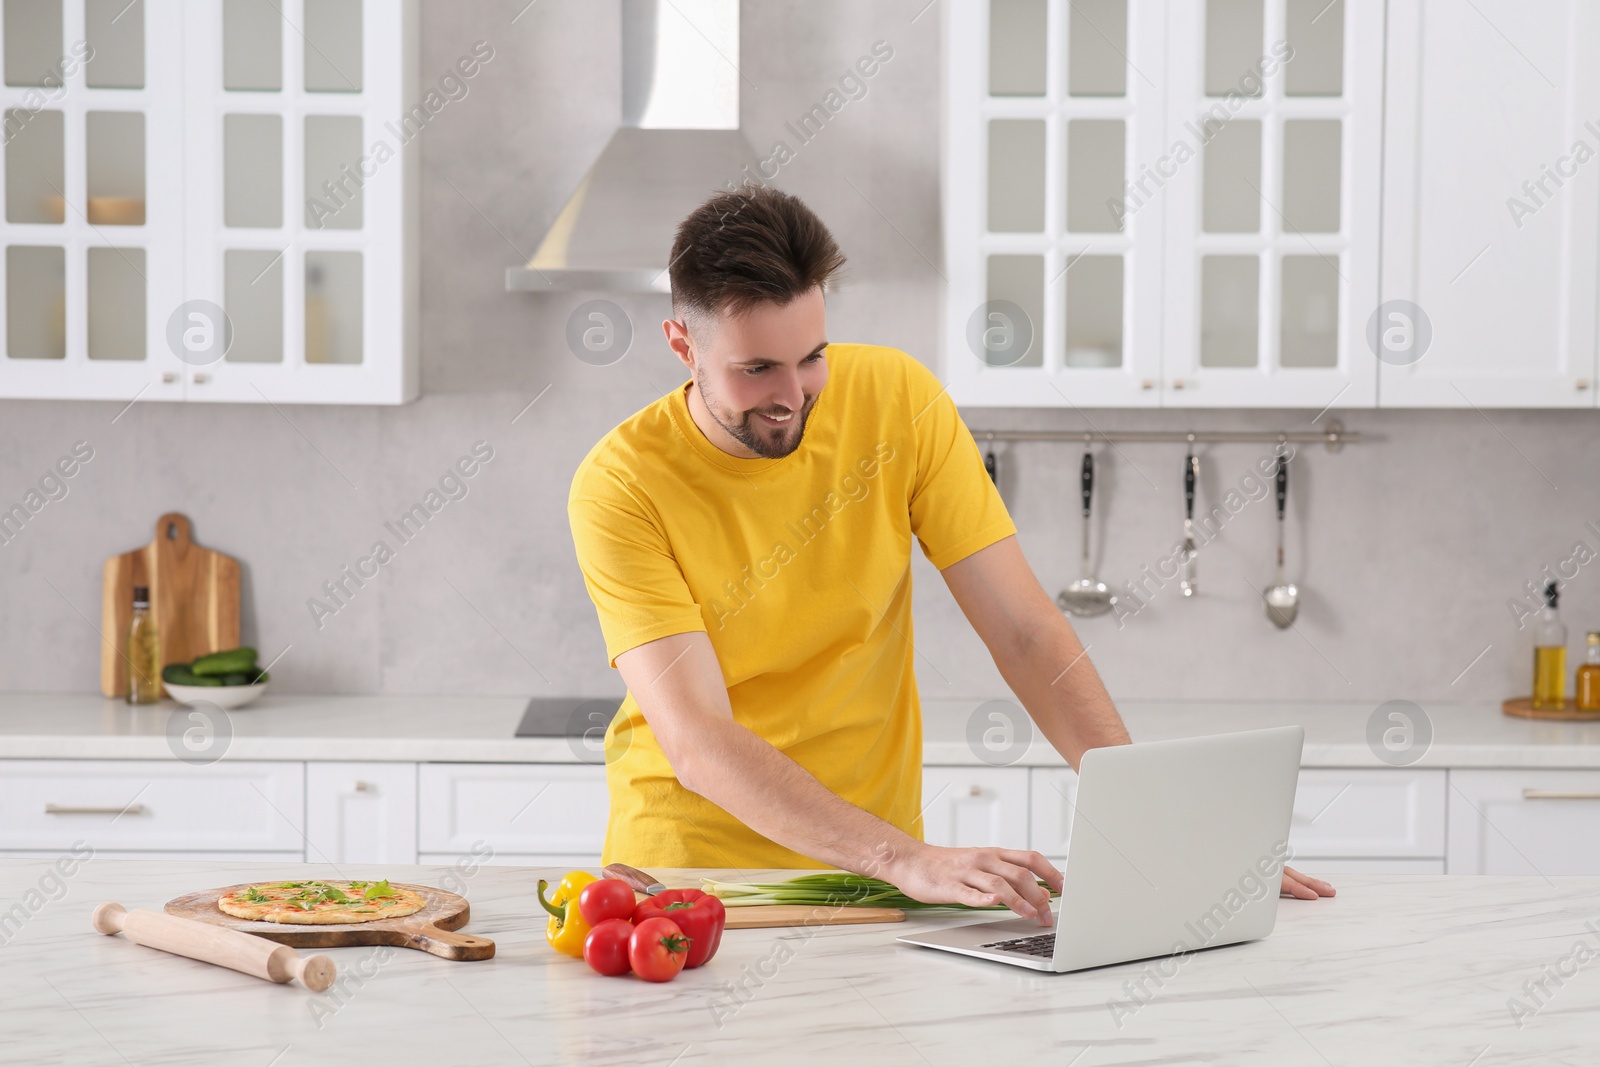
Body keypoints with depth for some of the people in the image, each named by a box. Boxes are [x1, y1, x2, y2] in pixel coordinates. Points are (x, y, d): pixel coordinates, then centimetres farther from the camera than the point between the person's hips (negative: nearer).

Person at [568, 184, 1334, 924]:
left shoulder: (894, 397, -7)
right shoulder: (620, 487, -15)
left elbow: (1026, 632, -7)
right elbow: (698, 743, -23)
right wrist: (905, 858, -36)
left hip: (874, 862, 1)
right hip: (687, 865, -1)